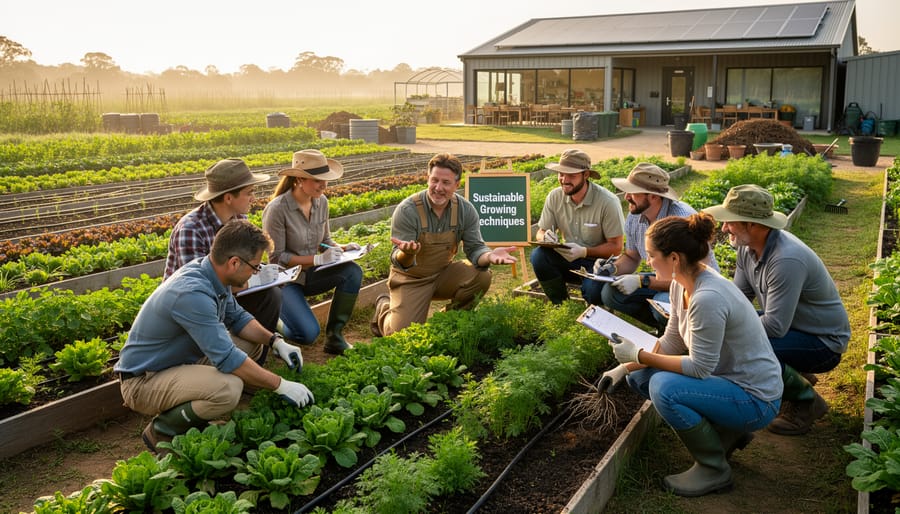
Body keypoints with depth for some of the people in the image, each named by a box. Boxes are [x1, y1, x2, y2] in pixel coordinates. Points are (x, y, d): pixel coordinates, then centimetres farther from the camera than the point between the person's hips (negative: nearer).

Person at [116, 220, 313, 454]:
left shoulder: (210, 271, -3)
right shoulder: (193, 293, -31)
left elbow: (237, 317, 12)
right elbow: (227, 359, -31)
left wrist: (276, 341, -2)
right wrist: (281, 385, -23)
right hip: (143, 382, -10)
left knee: (252, 344, 9)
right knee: (229, 388, -32)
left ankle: (186, 414, 10)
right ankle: (161, 431, -5)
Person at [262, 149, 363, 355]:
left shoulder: (321, 202, -1)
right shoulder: (277, 209, -21)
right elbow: (276, 257, -19)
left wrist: (342, 248, -11)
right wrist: (317, 259, -25)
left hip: (310, 275, 6)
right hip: (284, 279, -6)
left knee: (352, 271, -23)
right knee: (308, 334, -24)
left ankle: (334, 335, -10)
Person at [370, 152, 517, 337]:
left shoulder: (465, 210, -9)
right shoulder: (407, 210, -21)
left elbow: (474, 248, -9)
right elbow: (398, 262, -22)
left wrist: (489, 256, -34)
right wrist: (406, 254, -49)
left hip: (444, 274, 4)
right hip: (411, 278, -3)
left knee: (482, 276, -22)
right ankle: (384, 307, 20)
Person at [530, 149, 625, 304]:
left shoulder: (607, 202, -18)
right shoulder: (555, 197, -5)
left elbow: (615, 247, -14)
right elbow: (540, 233, 4)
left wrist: (584, 251, -29)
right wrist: (546, 237, -22)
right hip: (568, 260, 4)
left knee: (594, 293, -34)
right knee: (538, 255, -24)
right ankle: (560, 304, -3)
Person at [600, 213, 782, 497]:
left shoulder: (707, 298, -31)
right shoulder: (681, 284, -3)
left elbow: (699, 368, -26)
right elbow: (670, 343, 6)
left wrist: (639, 355, -19)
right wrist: (624, 368, 0)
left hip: (755, 398, -9)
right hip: (726, 378, 9)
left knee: (663, 386, -29)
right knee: (639, 376, 5)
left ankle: (714, 469, -5)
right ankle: (724, 432, 15)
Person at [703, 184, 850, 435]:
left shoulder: (787, 260, -32)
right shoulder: (748, 247, -4)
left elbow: (775, 326, -32)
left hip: (823, 341, -9)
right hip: (789, 324, 9)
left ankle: (806, 401, -4)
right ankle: (795, 376, 15)